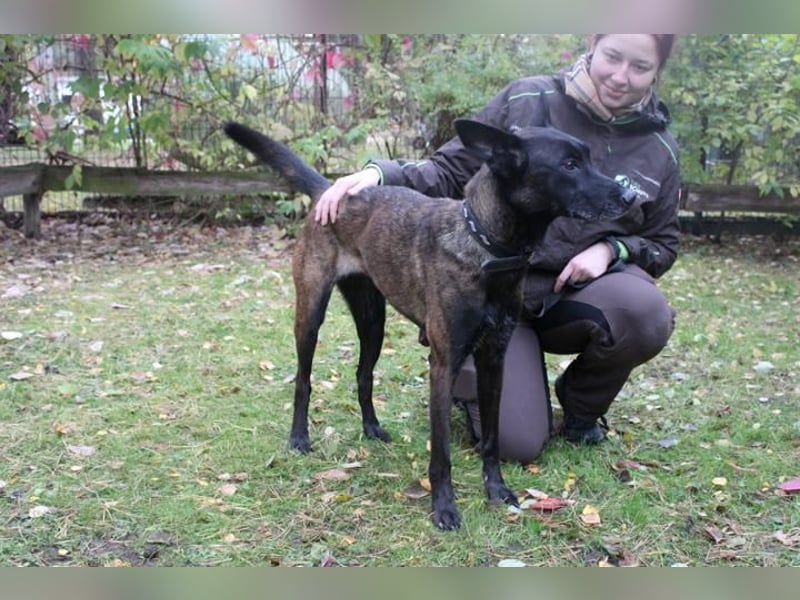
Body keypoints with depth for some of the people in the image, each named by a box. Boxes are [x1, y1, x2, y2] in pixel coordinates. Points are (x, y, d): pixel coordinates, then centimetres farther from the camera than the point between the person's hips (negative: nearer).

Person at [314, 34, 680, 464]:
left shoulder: (659, 150, -1)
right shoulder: (526, 100, -7)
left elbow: (662, 245, 9)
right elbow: (450, 172, -3)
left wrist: (611, 249, -13)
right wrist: (380, 172, -20)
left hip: (575, 293, 3)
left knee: (647, 312, -32)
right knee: (518, 444, -14)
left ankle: (581, 404, 1)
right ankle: (470, 376, 23)